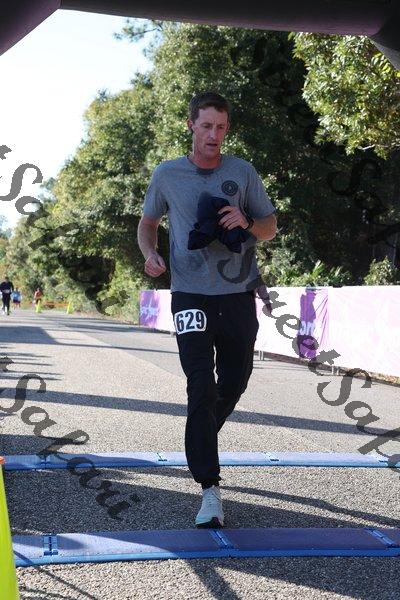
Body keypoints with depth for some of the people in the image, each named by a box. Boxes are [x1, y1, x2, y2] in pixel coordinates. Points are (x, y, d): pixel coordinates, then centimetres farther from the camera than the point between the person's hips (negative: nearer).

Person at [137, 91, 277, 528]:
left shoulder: (242, 172, 5)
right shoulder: (167, 174, 4)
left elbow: (271, 226, 10)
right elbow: (148, 222, 17)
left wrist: (247, 224, -13)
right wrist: (149, 254, -4)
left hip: (238, 294, 2)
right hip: (191, 295, -2)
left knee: (234, 384, 12)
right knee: (202, 388, -11)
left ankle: (201, 442, 41)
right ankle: (209, 489, -8)